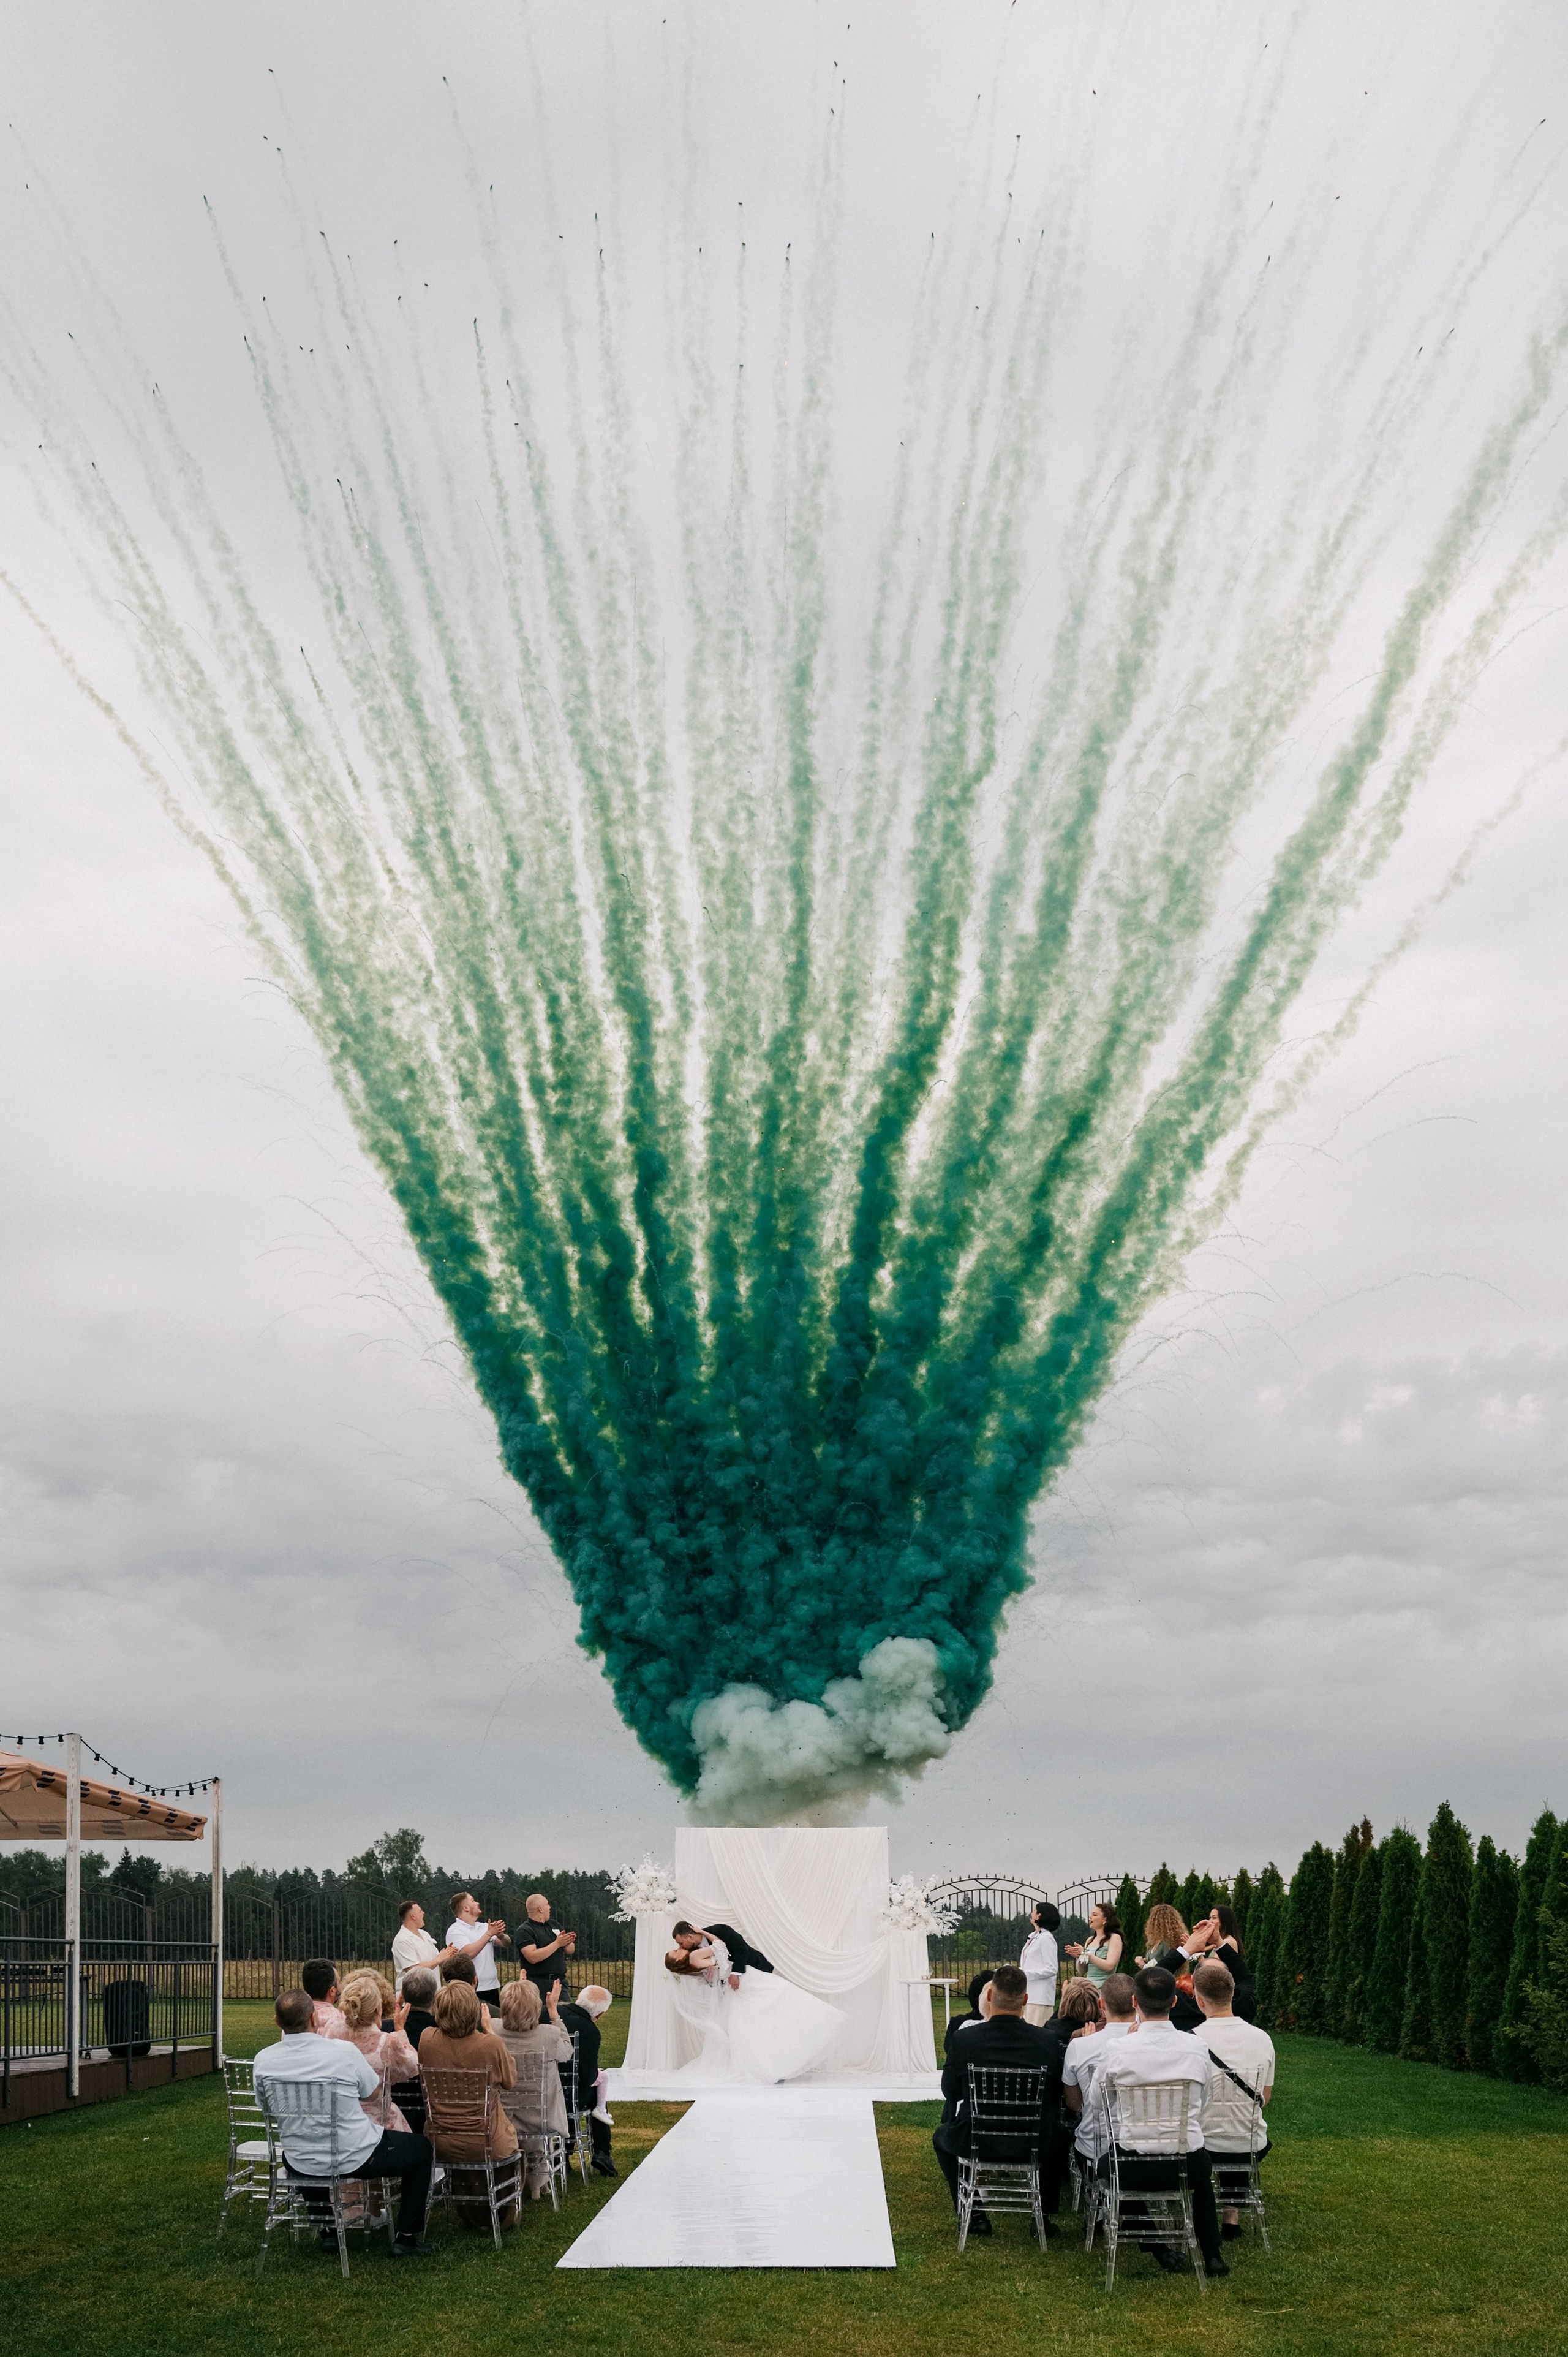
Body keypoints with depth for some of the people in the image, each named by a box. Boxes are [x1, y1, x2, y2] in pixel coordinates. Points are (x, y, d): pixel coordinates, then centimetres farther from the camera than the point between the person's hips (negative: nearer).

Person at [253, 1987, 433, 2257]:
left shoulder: (263, 2060, -13)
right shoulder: (344, 2051, -20)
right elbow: (374, 2091, -1)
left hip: (300, 2164, 4)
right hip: (356, 2158, -4)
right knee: (423, 2148, 20)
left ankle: (327, 2230, 38)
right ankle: (407, 2238, 20)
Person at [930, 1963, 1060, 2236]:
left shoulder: (966, 2039, -16)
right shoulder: (1047, 2042, -12)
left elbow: (950, 2092, 0)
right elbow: (1057, 2095, 3)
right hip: (1032, 2148, 1)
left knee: (942, 2136, 32)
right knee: (1057, 2134, 35)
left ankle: (974, 2213, 25)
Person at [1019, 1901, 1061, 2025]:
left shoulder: (1046, 1938, -9)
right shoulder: (1033, 1937, 16)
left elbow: (1051, 1970, -14)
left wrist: (1025, 1974, -17)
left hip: (1040, 1995, -8)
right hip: (1029, 1994, 8)